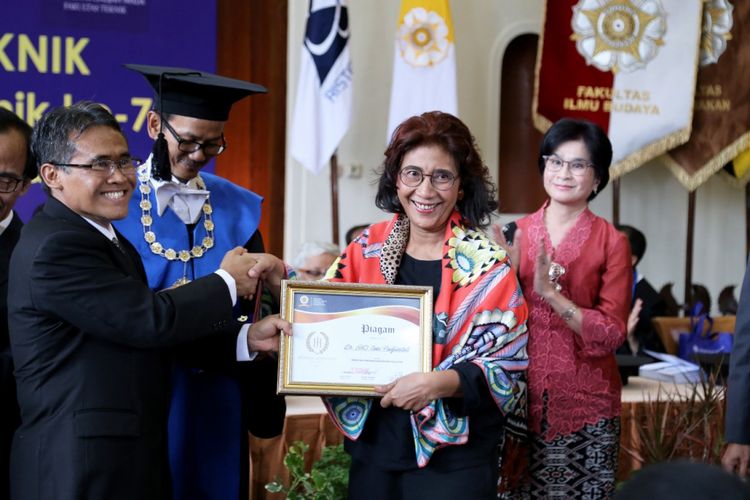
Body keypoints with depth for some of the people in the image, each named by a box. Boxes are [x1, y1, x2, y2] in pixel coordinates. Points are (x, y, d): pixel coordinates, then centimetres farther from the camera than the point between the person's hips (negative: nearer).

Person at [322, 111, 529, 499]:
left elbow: (507, 365, -11)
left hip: (454, 458, -3)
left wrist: (437, 383, -26)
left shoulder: (486, 266, -9)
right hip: (373, 447, 4)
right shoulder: (369, 249, 2)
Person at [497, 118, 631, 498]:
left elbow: (611, 334, -10)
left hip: (584, 401, -2)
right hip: (520, 395, 2)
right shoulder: (518, 232, 4)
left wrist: (550, 293, -21)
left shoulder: (611, 242, -4)